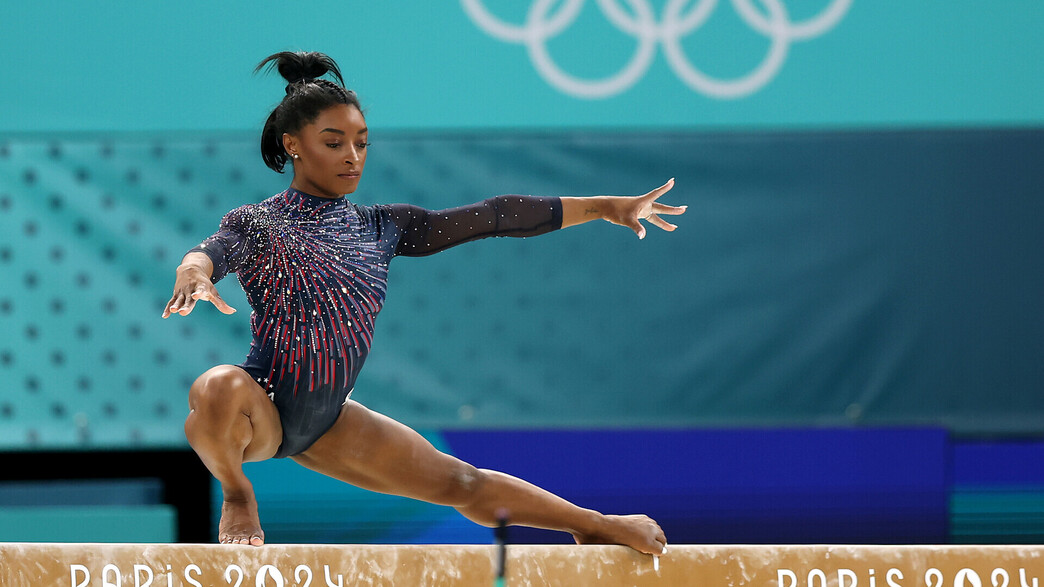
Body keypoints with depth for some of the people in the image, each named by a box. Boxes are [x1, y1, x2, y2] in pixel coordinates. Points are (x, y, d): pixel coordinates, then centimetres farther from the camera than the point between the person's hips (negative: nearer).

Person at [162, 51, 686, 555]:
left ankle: (593, 527, 34)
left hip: (326, 422, 5)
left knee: (458, 482, 15)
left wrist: (602, 207, 8)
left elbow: (492, 216, 8)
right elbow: (211, 250, -30)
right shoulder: (255, 224, -8)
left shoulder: (379, 227, 7)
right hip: (261, 409, -5)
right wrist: (193, 272, -57)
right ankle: (237, 497, -10)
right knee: (218, 389, -40)